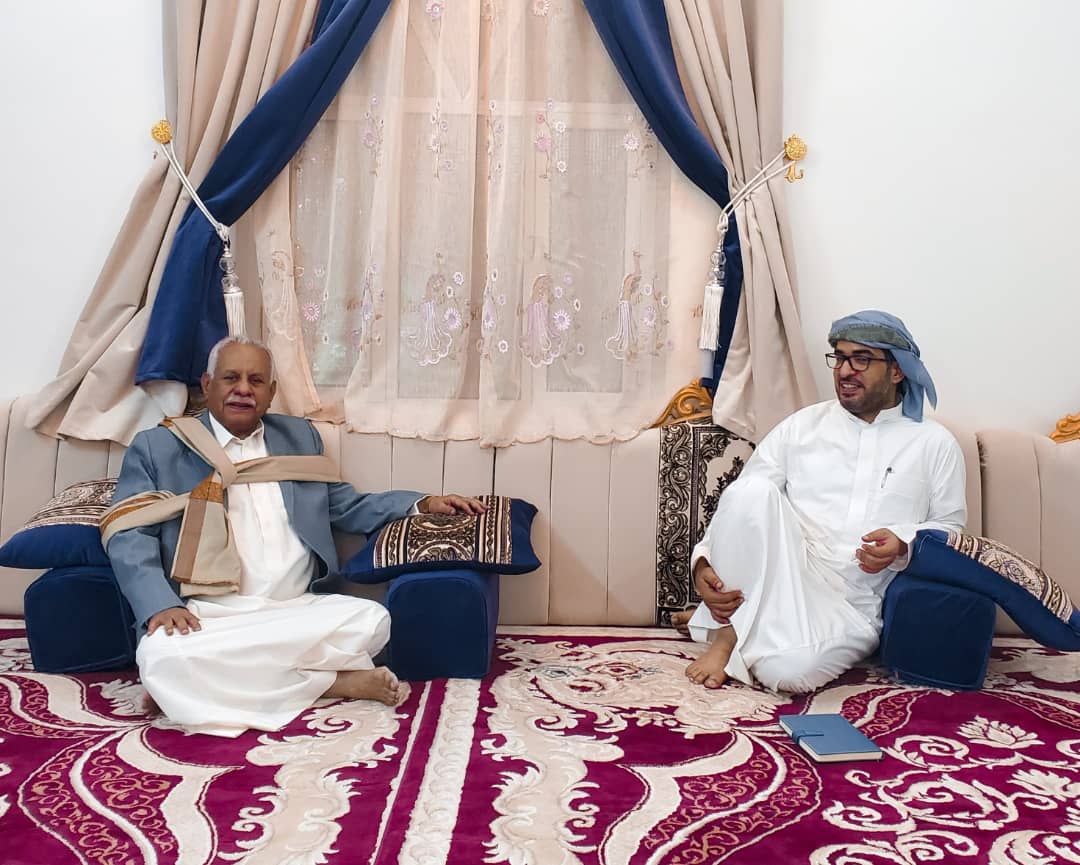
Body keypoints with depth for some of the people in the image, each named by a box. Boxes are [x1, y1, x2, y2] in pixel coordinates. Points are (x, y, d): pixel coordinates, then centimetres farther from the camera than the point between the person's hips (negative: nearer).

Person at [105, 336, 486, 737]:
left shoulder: (300, 436, 17)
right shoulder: (156, 447, 7)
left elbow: (346, 508, 21)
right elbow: (130, 536, -1)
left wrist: (423, 504, 8)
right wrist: (160, 605, -18)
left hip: (297, 610, 2)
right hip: (207, 616, -2)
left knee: (372, 620, -24)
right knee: (162, 656, -35)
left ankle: (239, 680, -14)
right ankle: (332, 680, -21)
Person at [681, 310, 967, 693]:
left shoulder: (934, 443, 10)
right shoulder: (802, 424, 11)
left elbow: (952, 527, 11)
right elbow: (742, 504, 6)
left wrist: (904, 543, -12)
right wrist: (705, 561, -11)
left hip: (854, 607, -1)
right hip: (782, 578, 2)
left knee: (787, 668, -36)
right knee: (752, 489, -32)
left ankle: (732, 628, -4)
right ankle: (727, 629, -18)